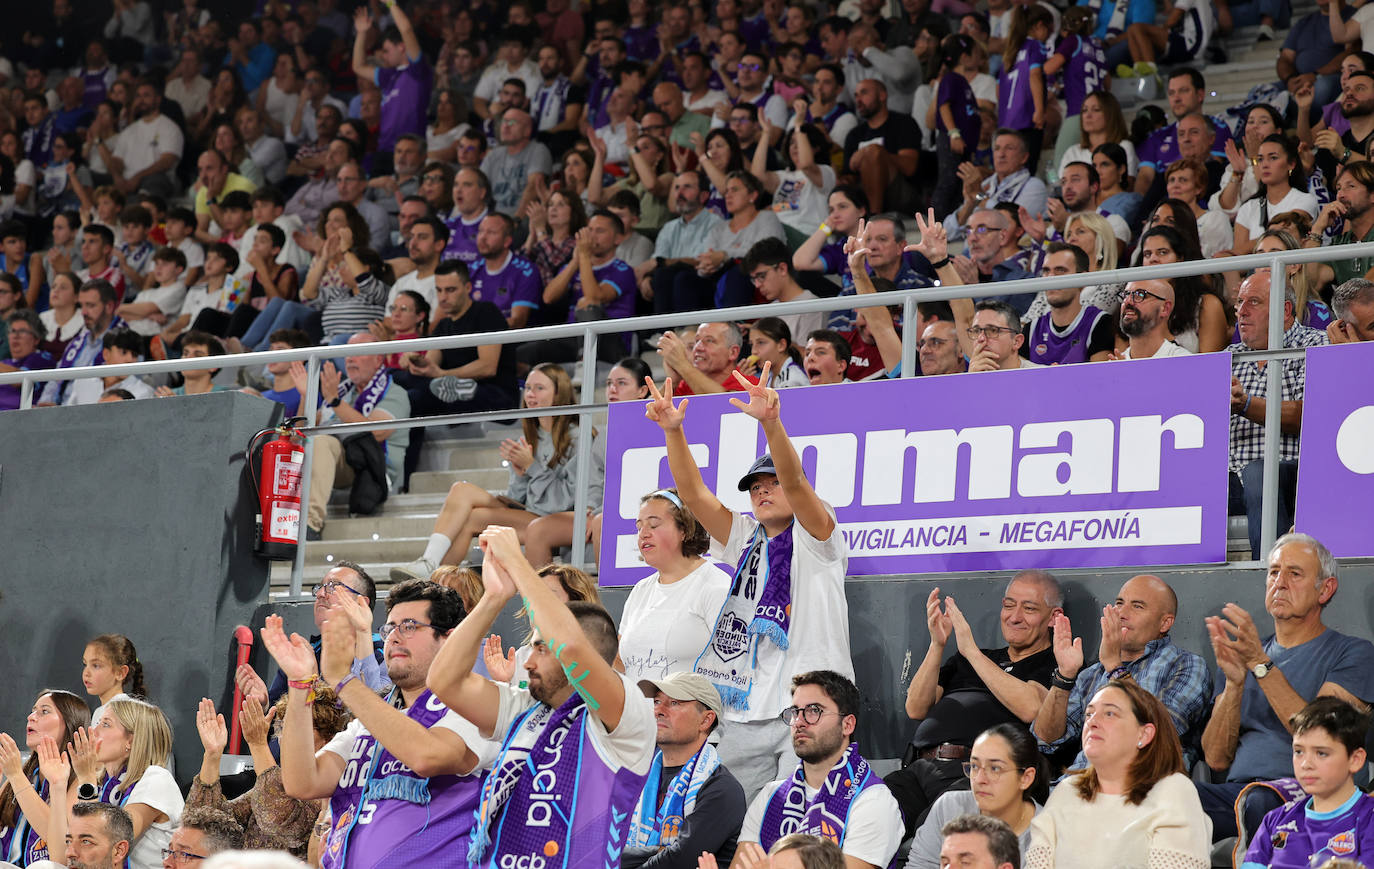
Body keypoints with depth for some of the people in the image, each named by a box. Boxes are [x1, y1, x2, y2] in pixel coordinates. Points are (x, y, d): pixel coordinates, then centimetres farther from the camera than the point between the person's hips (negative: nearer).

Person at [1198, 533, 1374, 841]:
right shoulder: (1240, 654, 23)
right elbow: (1217, 759, 11)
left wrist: (1261, 665, -14)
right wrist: (1234, 682, -5)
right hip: (1237, 789, 3)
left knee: (1258, 802, -39)